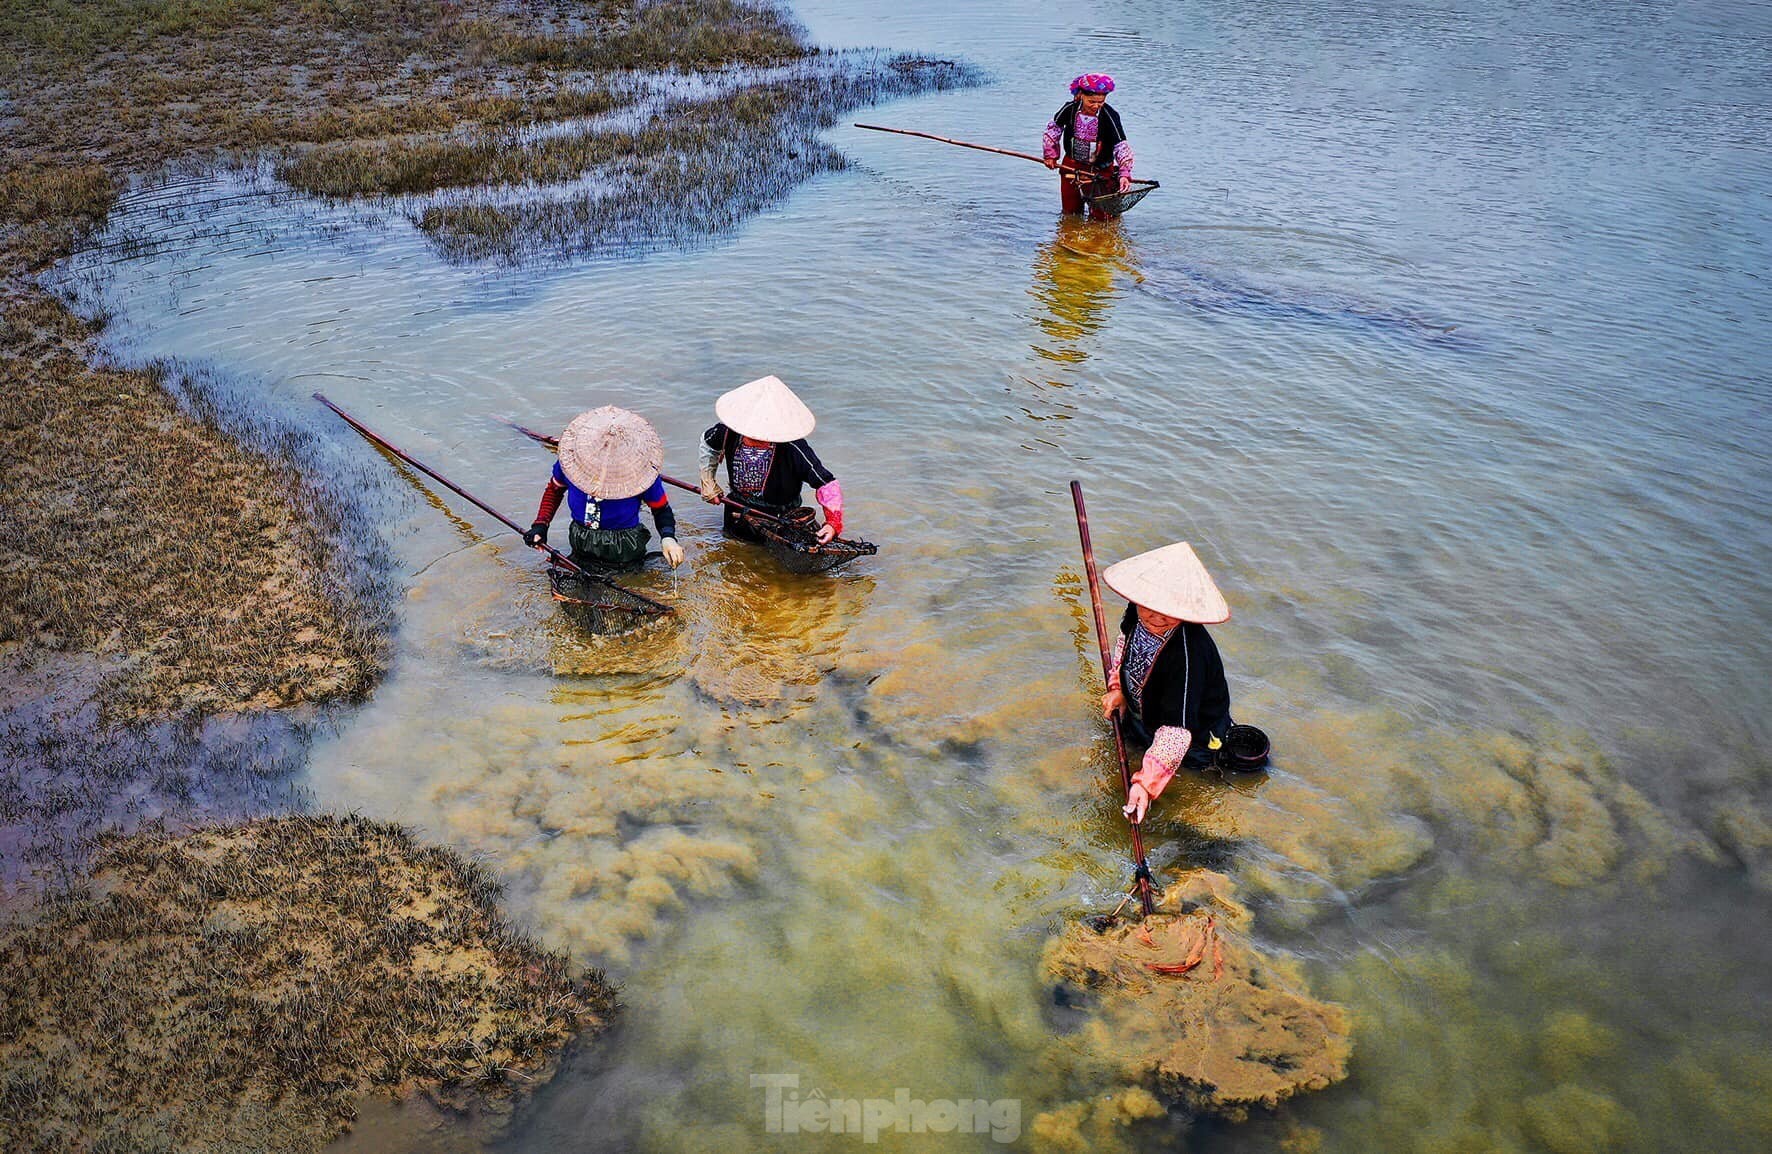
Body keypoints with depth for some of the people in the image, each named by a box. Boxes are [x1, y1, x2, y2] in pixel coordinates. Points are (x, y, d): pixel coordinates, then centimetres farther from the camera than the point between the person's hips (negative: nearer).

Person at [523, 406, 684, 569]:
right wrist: (540, 525, -2)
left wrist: (668, 538, -23)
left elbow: (661, 509, -4)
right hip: (581, 554, 2)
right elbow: (554, 489, 10)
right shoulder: (570, 461, -12)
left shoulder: (640, 472, -20)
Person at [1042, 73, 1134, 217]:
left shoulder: (1110, 116, -22)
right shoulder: (1070, 109, -13)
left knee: (1102, 216, -1)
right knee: (1070, 213, 13)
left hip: (1101, 170, -3)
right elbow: (1053, 127, 7)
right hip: (1071, 166, 3)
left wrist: (1124, 174, -37)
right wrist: (1050, 154, 7)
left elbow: (1121, 146, -25)